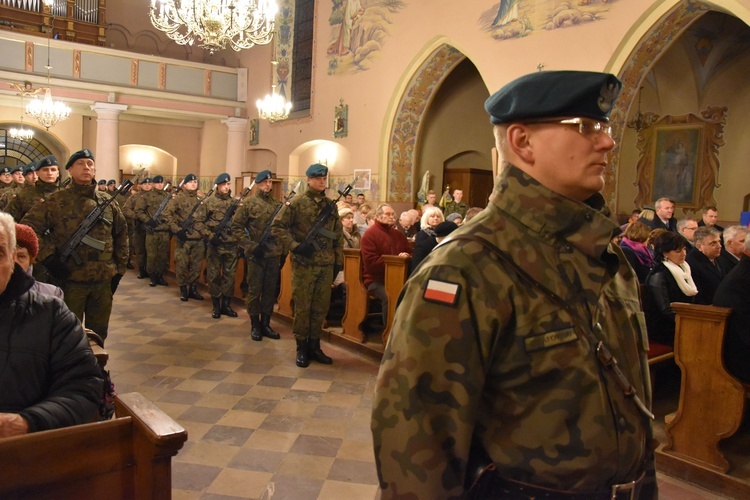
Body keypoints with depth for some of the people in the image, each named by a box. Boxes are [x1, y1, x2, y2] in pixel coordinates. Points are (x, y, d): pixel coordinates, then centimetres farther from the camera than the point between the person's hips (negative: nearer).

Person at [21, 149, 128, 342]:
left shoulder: (108, 201, 7)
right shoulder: (56, 201, -4)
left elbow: (121, 234, 14)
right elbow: (27, 228, -6)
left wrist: (120, 268, 10)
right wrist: (48, 257, -15)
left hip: (104, 280, 3)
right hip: (70, 280, -3)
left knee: (98, 333, 14)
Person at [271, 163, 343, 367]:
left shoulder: (331, 204, 11)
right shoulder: (297, 202, -3)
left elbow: (338, 235, 15)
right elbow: (277, 227, -5)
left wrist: (338, 261, 11)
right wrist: (295, 246, -15)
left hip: (326, 265, 5)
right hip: (304, 264, -5)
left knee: (321, 307, 10)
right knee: (302, 306, 3)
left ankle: (314, 346, 23)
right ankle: (301, 348, 15)